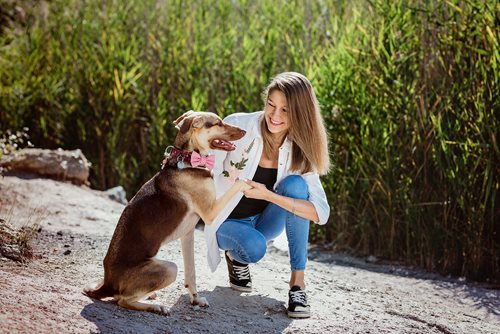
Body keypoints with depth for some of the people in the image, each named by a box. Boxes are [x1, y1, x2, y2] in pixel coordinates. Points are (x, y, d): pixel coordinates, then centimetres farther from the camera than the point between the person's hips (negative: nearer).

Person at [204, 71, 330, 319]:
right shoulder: (237, 126, -20)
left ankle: (298, 282, -19)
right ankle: (235, 255, 5)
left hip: (263, 223, 2)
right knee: (254, 248, -36)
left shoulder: (300, 151, -13)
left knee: (295, 184, -27)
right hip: (227, 221, -2)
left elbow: (321, 213, -23)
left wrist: (268, 195, -35)